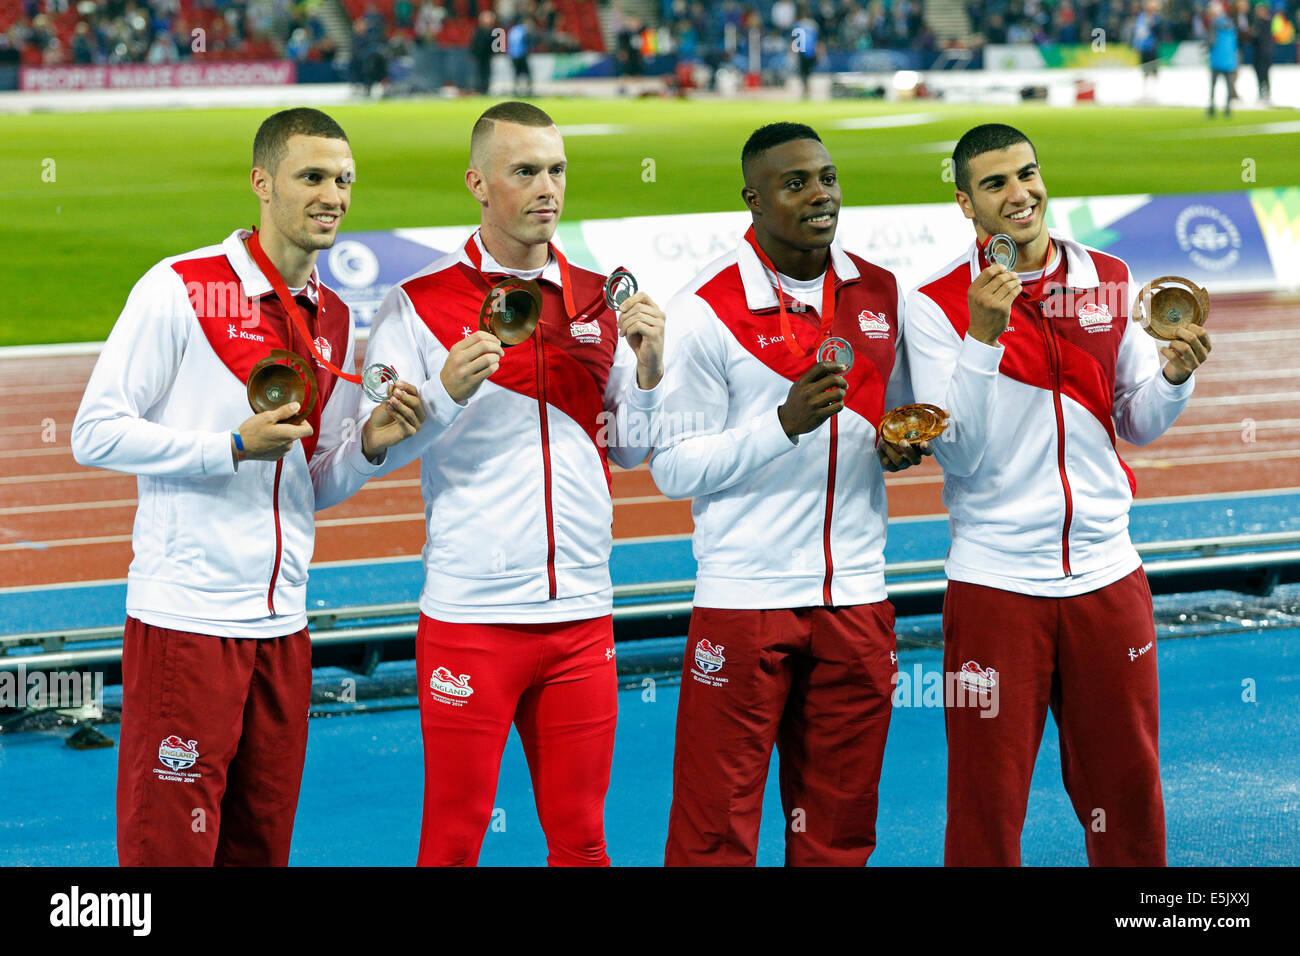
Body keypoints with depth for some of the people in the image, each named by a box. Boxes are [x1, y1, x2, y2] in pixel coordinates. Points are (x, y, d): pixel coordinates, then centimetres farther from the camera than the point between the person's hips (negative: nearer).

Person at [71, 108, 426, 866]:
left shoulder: (337, 321, 13)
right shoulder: (181, 289, -7)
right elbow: (96, 434, -9)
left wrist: (369, 445, -2)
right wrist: (234, 446, -16)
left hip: (282, 625, 6)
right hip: (186, 620, -6)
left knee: (262, 844, 10)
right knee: (170, 845, -4)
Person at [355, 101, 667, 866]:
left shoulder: (600, 302, 10)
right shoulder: (420, 306, -3)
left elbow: (629, 451, 15)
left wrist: (647, 369, -2)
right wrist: (447, 392, -20)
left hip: (582, 614, 4)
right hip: (470, 613, -4)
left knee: (582, 836, 8)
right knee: (454, 837, 0)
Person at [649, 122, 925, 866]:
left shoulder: (882, 296, 8)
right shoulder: (707, 310, -7)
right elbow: (675, 468, -8)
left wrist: (903, 444, 0)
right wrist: (786, 421, -20)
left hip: (856, 596, 5)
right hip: (745, 598, -5)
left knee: (839, 829, 9)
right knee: (716, 829, -3)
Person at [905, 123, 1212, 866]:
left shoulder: (1110, 281, 7)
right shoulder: (938, 304, -5)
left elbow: (1136, 425, 13)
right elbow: (954, 452, -11)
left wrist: (1174, 376, -7)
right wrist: (981, 338, -20)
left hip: (1107, 574, 3)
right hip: (996, 577, -3)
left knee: (1129, 794, 9)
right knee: (987, 803, 1)